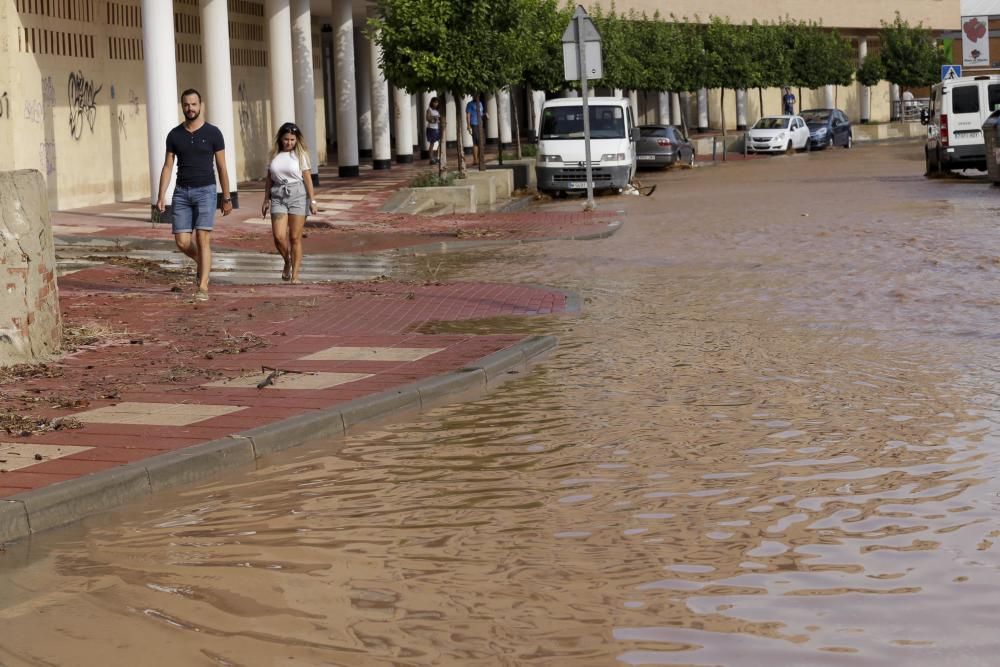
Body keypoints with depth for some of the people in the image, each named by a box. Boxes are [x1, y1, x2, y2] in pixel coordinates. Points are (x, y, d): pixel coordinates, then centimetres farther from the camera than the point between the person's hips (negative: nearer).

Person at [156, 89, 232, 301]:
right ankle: (203, 262, 32)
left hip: (205, 192, -3)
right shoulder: (174, 135, 4)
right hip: (182, 192, 3)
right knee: (182, 242, -2)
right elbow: (167, 167, 5)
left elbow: (222, 167, 1)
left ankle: (203, 288, -11)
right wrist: (161, 197, -5)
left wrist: (227, 198, 3)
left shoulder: (213, 133, -3)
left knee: (202, 239, -14)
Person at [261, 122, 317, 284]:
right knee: (279, 236, -10)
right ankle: (287, 262, 19)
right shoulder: (275, 154, 9)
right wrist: (266, 200, 15)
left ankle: (295, 274, 5)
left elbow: (307, 178, -1)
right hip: (278, 196, 2)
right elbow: (269, 178, 15)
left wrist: (312, 200, -5)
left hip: (297, 195, -2)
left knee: (295, 238, -2)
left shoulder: (300, 154, 1)